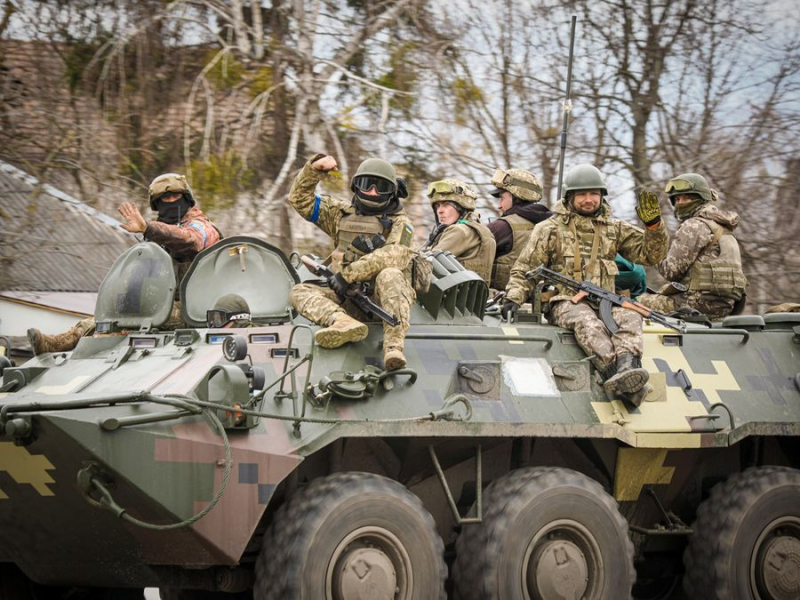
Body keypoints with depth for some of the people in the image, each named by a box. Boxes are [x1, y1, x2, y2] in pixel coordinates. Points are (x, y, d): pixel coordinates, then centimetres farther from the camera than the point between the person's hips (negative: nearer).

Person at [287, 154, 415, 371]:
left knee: (389, 275, -36)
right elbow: (300, 199, 18)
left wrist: (348, 274, -21)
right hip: (349, 298, 4)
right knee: (299, 291, -15)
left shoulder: (399, 223, 5)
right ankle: (343, 322, -45)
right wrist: (314, 169, 0)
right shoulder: (343, 213, 20)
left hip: (384, 297, -4)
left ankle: (393, 347, -51)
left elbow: (393, 255, -16)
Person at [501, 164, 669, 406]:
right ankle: (615, 373, -62)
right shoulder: (551, 229, 13)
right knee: (588, 322, -39)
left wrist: (653, 224, 0)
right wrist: (513, 298, -6)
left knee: (630, 317, -32)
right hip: (566, 302, -3)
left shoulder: (614, 229, 20)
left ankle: (626, 368, -58)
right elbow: (525, 269, 11)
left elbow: (651, 254, 17)